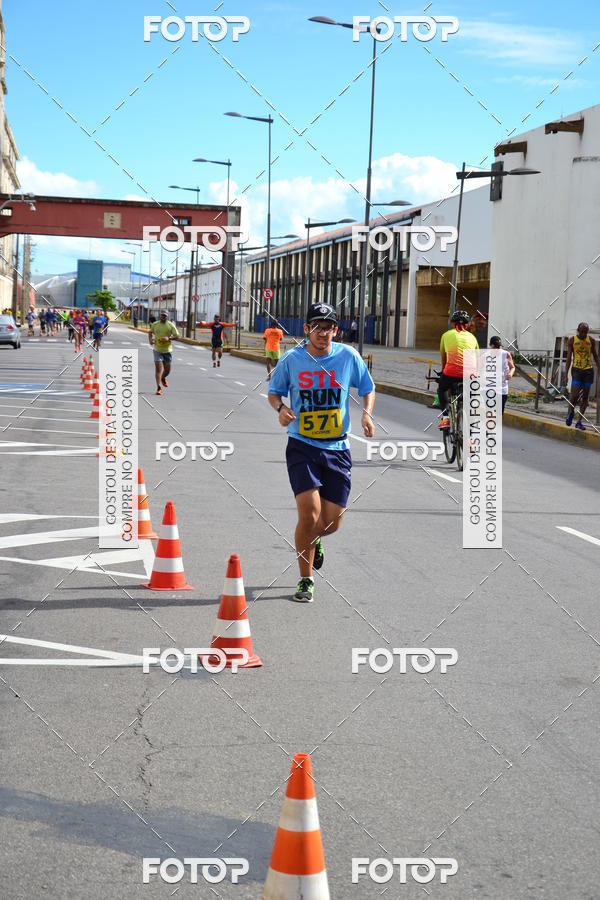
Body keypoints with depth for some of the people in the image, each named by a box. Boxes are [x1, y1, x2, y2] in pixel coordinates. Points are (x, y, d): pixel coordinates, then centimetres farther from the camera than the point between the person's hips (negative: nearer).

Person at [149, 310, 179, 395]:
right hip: (157, 350, -1)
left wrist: (168, 338, -22)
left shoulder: (171, 325, -3)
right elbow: (150, 332, 21)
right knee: (158, 368, -12)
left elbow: (177, 335, -6)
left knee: (167, 369, 9)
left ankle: (163, 378, 44)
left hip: (167, 350, 1)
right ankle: (159, 388, -9)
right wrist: (150, 339, 2)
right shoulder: (155, 324, 3)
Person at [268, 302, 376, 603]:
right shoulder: (291, 359, -4)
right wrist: (281, 408, -12)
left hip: (337, 449, 2)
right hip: (302, 447, -2)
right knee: (309, 513, -16)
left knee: (331, 523, 3)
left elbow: (367, 389, 12)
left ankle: (313, 539, 42)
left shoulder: (348, 356, -2)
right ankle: (306, 581, 3)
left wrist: (367, 413, -7)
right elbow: (274, 392, 10)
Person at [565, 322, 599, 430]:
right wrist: (566, 373, -7)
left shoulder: (591, 340, 6)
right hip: (577, 369, -2)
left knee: (585, 397, 2)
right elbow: (569, 357, -1)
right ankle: (571, 412, 17)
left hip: (589, 370, 2)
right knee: (574, 395, -13)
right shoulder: (572, 340, 0)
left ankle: (579, 422, 8)